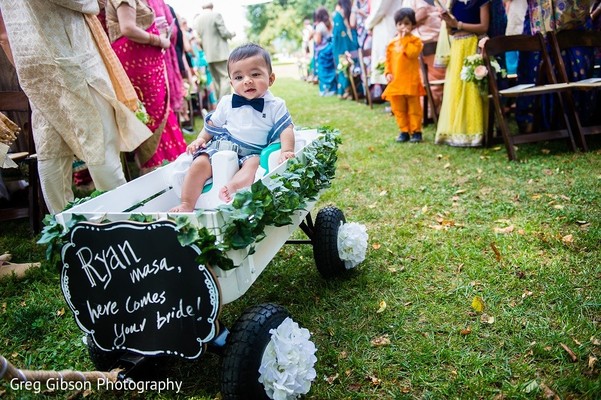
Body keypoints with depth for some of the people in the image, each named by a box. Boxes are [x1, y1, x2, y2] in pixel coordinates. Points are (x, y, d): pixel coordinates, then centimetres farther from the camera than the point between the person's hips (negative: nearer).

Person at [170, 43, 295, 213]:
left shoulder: (275, 105, -2)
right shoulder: (227, 103, 6)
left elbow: (286, 128, -7)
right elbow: (213, 124, 19)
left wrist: (287, 150, -24)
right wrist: (201, 138, 4)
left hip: (254, 152, -2)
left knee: (253, 164, -35)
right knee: (199, 163, -19)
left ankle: (232, 186, -58)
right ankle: (186, 205, -18)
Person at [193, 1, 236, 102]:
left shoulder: (196, 19, 8)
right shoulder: (216, 15, -7)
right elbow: (224, 33, -10)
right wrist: (231, 34, 9)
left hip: (207, 54, 6)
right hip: (220, 52, -6)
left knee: (216, 80, 12)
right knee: (225, 77, -3)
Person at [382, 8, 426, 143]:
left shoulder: (415, 40, -1)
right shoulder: (392, 43, 11)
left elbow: (412, 53, -20)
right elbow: (388, 60, 13)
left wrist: (405, 39, -14)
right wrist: (387, 73, -2)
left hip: (411, 81, -4)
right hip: (396, 81, 4)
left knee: (414, 108, 2)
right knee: (399, 109, 8)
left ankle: (416, 131, 10)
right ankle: (404, 131, 17)